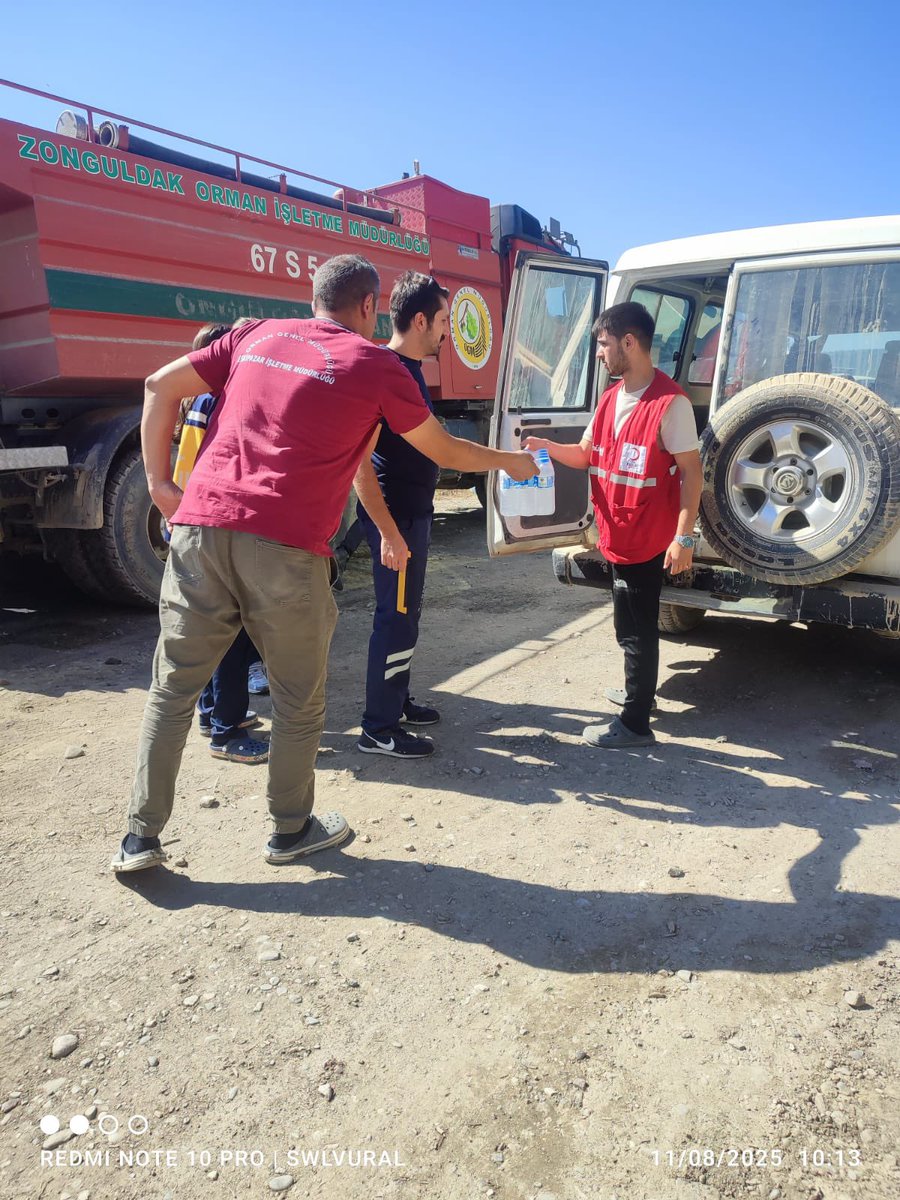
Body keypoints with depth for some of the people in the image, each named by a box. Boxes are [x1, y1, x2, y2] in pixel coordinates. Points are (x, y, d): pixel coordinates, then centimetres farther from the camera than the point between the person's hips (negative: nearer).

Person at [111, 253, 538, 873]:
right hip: (285, 548, -4)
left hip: (201, 526, 5)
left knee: (173, 687, 14)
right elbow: (446, 451, 16)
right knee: (299, 701, 14)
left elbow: (160, 385, 17)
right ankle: (292, 829, 30)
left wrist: (160, 481, 17)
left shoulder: (258, 335, 19)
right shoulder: (375, 363, 7)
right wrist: (509, 460, 33)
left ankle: (141, 838, 22)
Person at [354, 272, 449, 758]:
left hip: (413, 511, 10)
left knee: (405, 611, 18)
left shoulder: (409, 368, 12)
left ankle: (397, 699, 34)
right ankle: (378, 729, 9)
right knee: (396, 616, -3)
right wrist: (388, 532, -25)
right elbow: (359, 460, -23)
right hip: (395, 516, -10)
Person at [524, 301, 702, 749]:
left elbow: (691, 471, -16)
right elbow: (587, 454, 14)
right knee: (635, 624, 22)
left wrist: (683, 536, -20)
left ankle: (634, 722, 11)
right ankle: (638, 690, 40)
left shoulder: (670, 403, -16)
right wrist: (548, 447, -4)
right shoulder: (610, 398, 9)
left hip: (649, 540, -8)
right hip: (617, 536, 8)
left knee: (635, 628, -1)